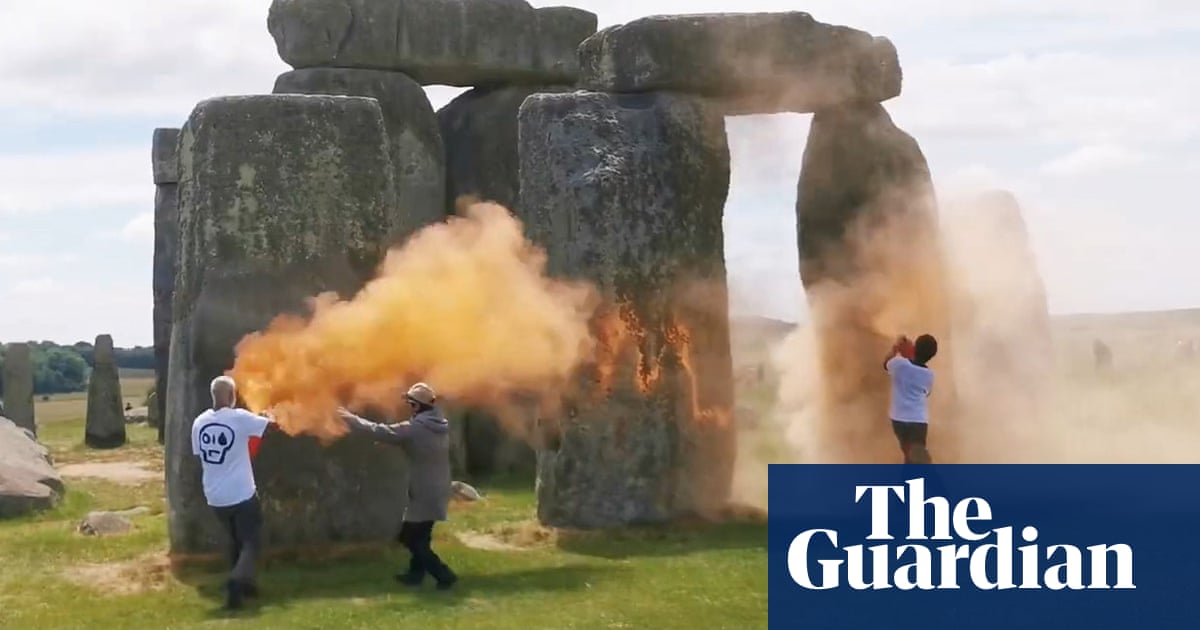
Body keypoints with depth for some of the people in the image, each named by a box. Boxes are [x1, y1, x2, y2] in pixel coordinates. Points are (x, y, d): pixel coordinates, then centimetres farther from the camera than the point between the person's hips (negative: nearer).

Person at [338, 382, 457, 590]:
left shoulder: (415, 429, -21)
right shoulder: (441, 425, 5)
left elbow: (381, 432, -13)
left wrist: (352, 420, -2)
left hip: (425, 494, -9)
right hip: (436, 490, 9)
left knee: (414, 540, 1)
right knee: (417, 536, 22)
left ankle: (444, 575, -2)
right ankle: (416, 573, 31)